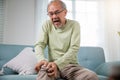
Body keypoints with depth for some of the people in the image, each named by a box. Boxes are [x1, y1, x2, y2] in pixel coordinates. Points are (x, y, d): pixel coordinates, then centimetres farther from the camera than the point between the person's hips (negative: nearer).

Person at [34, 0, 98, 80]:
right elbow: (39, 44, -2)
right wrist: (42, 59, -26)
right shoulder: (47, 25, 5)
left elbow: (74, 49, -13)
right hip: (53, 64, -2)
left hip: (71, 65, 3)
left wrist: (57, 63, -29)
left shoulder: (74, 25, -2)